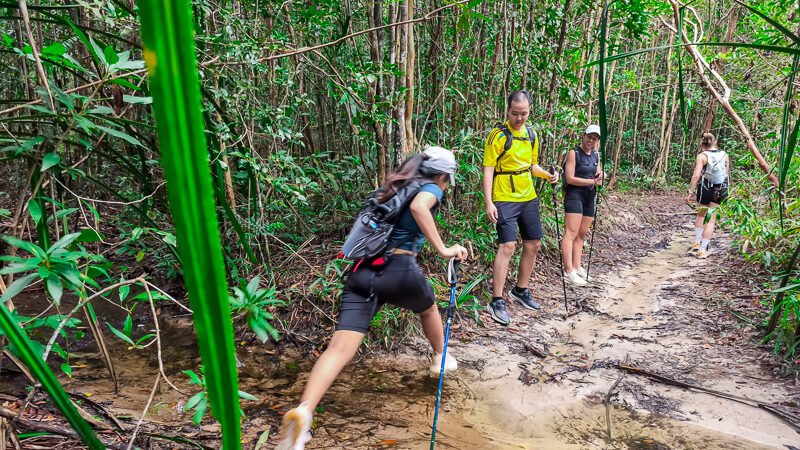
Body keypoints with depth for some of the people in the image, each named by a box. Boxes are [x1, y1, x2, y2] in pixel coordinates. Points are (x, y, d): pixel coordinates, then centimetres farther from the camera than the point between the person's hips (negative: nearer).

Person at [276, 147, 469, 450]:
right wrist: (443, 249, -15)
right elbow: (418, 206, -16)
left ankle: (302, 411, -27)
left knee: (340, 347, -8)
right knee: (428, 309, 30)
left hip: (362, 270, 5)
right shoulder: (432, 188, 8)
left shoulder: (393, 189, 27)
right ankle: (441, 359, 52)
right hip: (399, 269, -4)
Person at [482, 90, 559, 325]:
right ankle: (497, 302, -5)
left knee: (533, 245, 12)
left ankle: (520, 290, 31)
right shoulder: (498, 135, -10)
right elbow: (488, 169, -12)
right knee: (507, 246, -14)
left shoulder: (531, 134, 10)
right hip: (505, 199, -7)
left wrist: (547, 174, 1)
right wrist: (488, 202, -19)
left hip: (529, 198, 7)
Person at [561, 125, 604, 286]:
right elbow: (570, 178, -14)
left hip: (589, 198, 8)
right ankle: (569, 271, -20)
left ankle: (577, 268, 11)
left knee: (582, 234, 7)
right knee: (571, 233, -15)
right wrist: (593, 181, -9)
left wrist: (600, 177, -9)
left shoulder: (596, 156, 16)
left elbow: (599, 181, 15)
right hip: (574, 195, -8)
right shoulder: (573, 153, -6)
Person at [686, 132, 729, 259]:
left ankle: (697, 243, 21)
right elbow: (727, 174, 10)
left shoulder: (702, 156, -6)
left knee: (701, 215, 21)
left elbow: (696, 175, -15)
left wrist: (689, 192, -12)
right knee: (711, 220, 5)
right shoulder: (725, 155, 6)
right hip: (721, 191, 2)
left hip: (705, 189, -2)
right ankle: (703, 250, 5)